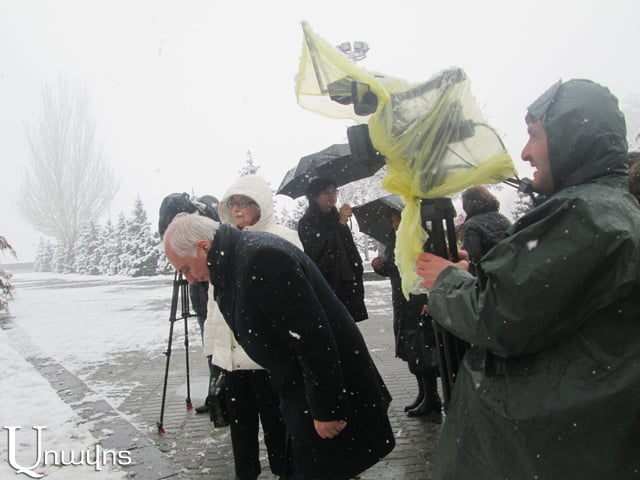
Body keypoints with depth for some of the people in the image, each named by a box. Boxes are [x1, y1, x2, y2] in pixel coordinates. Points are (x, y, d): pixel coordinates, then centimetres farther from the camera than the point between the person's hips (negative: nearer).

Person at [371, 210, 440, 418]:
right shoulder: (393, 244, 12)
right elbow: (389, 270, 21)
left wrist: (430, 300, -27)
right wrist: (379, 266, -1)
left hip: (421, 305, -8)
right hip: (402, 305, 8)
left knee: (422, 351, -2)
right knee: (411, 351, 13)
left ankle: (431, 398, 12)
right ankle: (423, 395, 27)